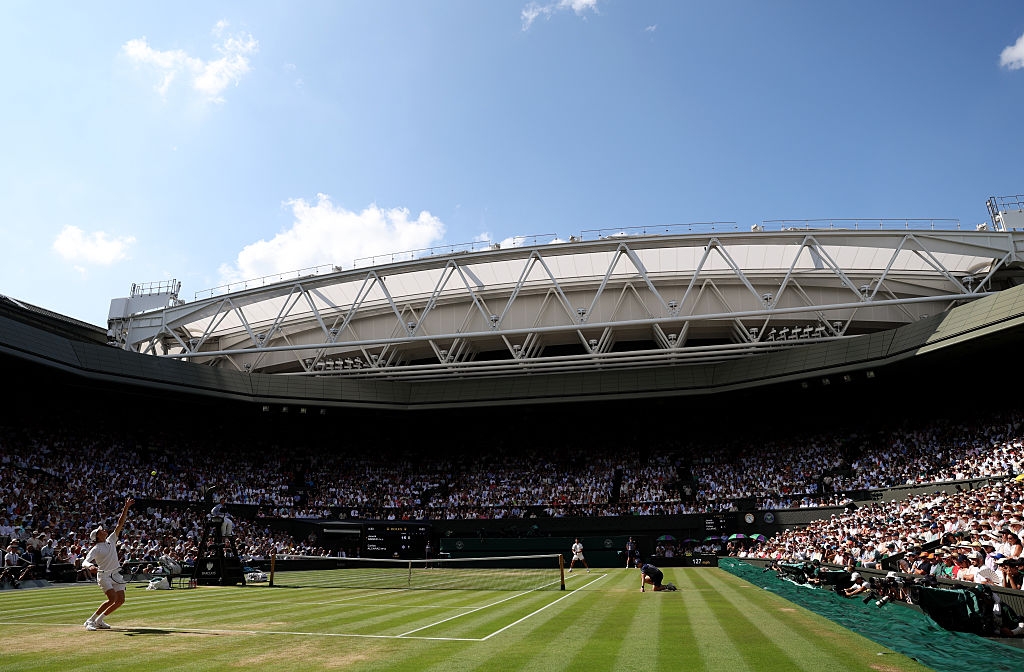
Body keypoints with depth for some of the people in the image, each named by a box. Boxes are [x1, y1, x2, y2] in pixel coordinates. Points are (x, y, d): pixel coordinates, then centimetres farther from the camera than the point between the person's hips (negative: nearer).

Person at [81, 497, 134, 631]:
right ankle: (90, 621, -7)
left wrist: (126, 508, 1)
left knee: (120, 600, -1)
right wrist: (90, 566, -42)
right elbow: (85, 562, -17)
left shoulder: (111, 540, 10)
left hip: (116, 574, 6)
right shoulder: (95, 549, -6)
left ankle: (99, 620, 13)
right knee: (112, 598, -20)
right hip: (104, 575, -6)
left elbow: (120, 524, 6)